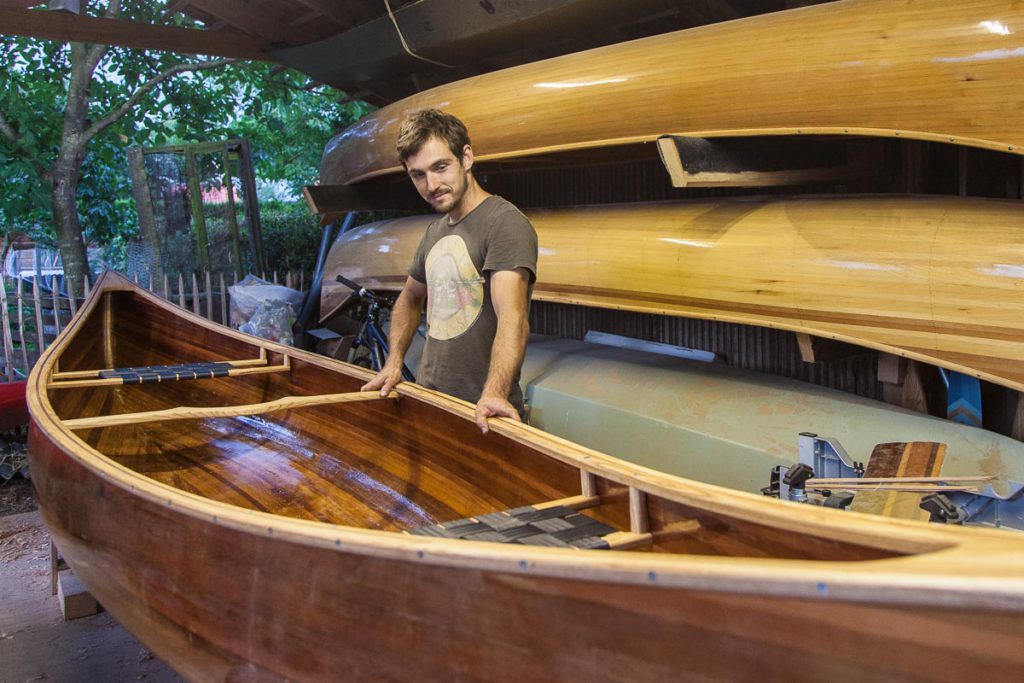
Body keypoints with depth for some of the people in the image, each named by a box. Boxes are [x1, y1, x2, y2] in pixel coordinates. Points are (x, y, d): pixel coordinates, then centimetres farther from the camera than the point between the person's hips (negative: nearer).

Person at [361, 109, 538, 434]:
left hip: (481, 413, -7)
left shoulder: (506, 223, -16)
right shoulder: (436, 230, 11)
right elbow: (410, 298, 24)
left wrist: (494, 393, -44)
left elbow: (512, 317, -30)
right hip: (428, 399, 8)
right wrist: (394, 362, 8)